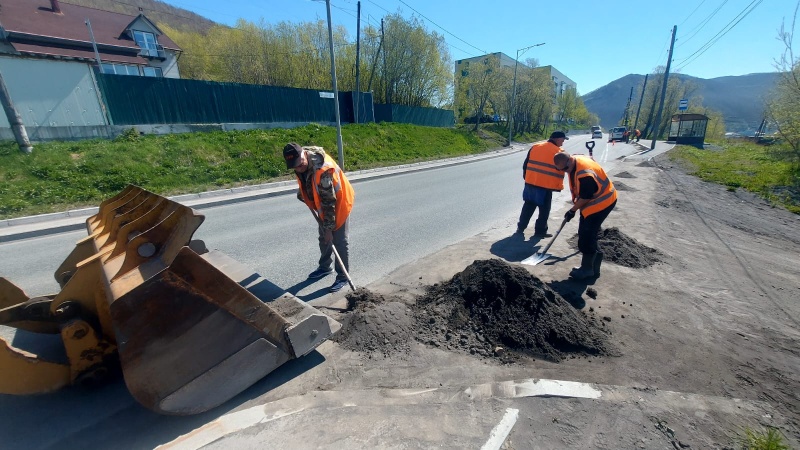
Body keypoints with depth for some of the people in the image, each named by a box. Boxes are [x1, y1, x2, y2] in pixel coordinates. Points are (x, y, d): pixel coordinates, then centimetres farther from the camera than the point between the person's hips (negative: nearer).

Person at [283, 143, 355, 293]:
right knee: (323, 238, 18)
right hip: (323, 203, 8)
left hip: (339, 202, -8)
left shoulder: (322, 170, -37)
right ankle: (324, 267, 37)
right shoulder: (300, 160, -11)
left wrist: (329, 228, -28)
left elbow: (329, 201, -32)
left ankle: (342, 276, 10)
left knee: (339, 241, -4)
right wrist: (302, 192, 2)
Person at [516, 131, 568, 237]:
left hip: (530, 183, 5)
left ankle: (521, 227, 22)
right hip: (546, 185, -5)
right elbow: (560, 172, -2)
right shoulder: (558, 152, -5)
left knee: (528, 206, 17)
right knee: (544, 210, 8)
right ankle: (540, 231, 14)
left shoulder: (535, 147, 8)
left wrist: (526, 177, 20)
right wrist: (558, 186, 7)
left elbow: (525, 164, 12)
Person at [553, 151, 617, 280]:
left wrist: (572, 210, -12)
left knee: (586, 235, -9)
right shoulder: (574, 160, -3)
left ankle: (587, 268, 5)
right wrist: (576, 199, 14)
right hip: (591, 200, 10)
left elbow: (585, 198, -24)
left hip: (602, 202, -10)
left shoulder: (585, 173, -34)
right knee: (585, 233, 13)